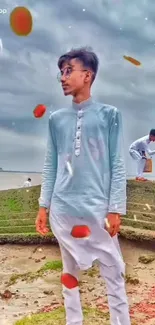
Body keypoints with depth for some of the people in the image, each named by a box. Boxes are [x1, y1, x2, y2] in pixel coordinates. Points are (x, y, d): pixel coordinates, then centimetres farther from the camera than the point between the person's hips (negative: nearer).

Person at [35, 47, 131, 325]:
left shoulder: (109, 115, 2)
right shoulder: (56, 119, 10)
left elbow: (117, 165, -1)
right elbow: (50, 166, 10)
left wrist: (115, 209, -7)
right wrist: (44, 206, 6)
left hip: (98, 209, -3)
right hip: (62, 210, 3)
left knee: (113, 273, 4)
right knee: (69, 271, 14)